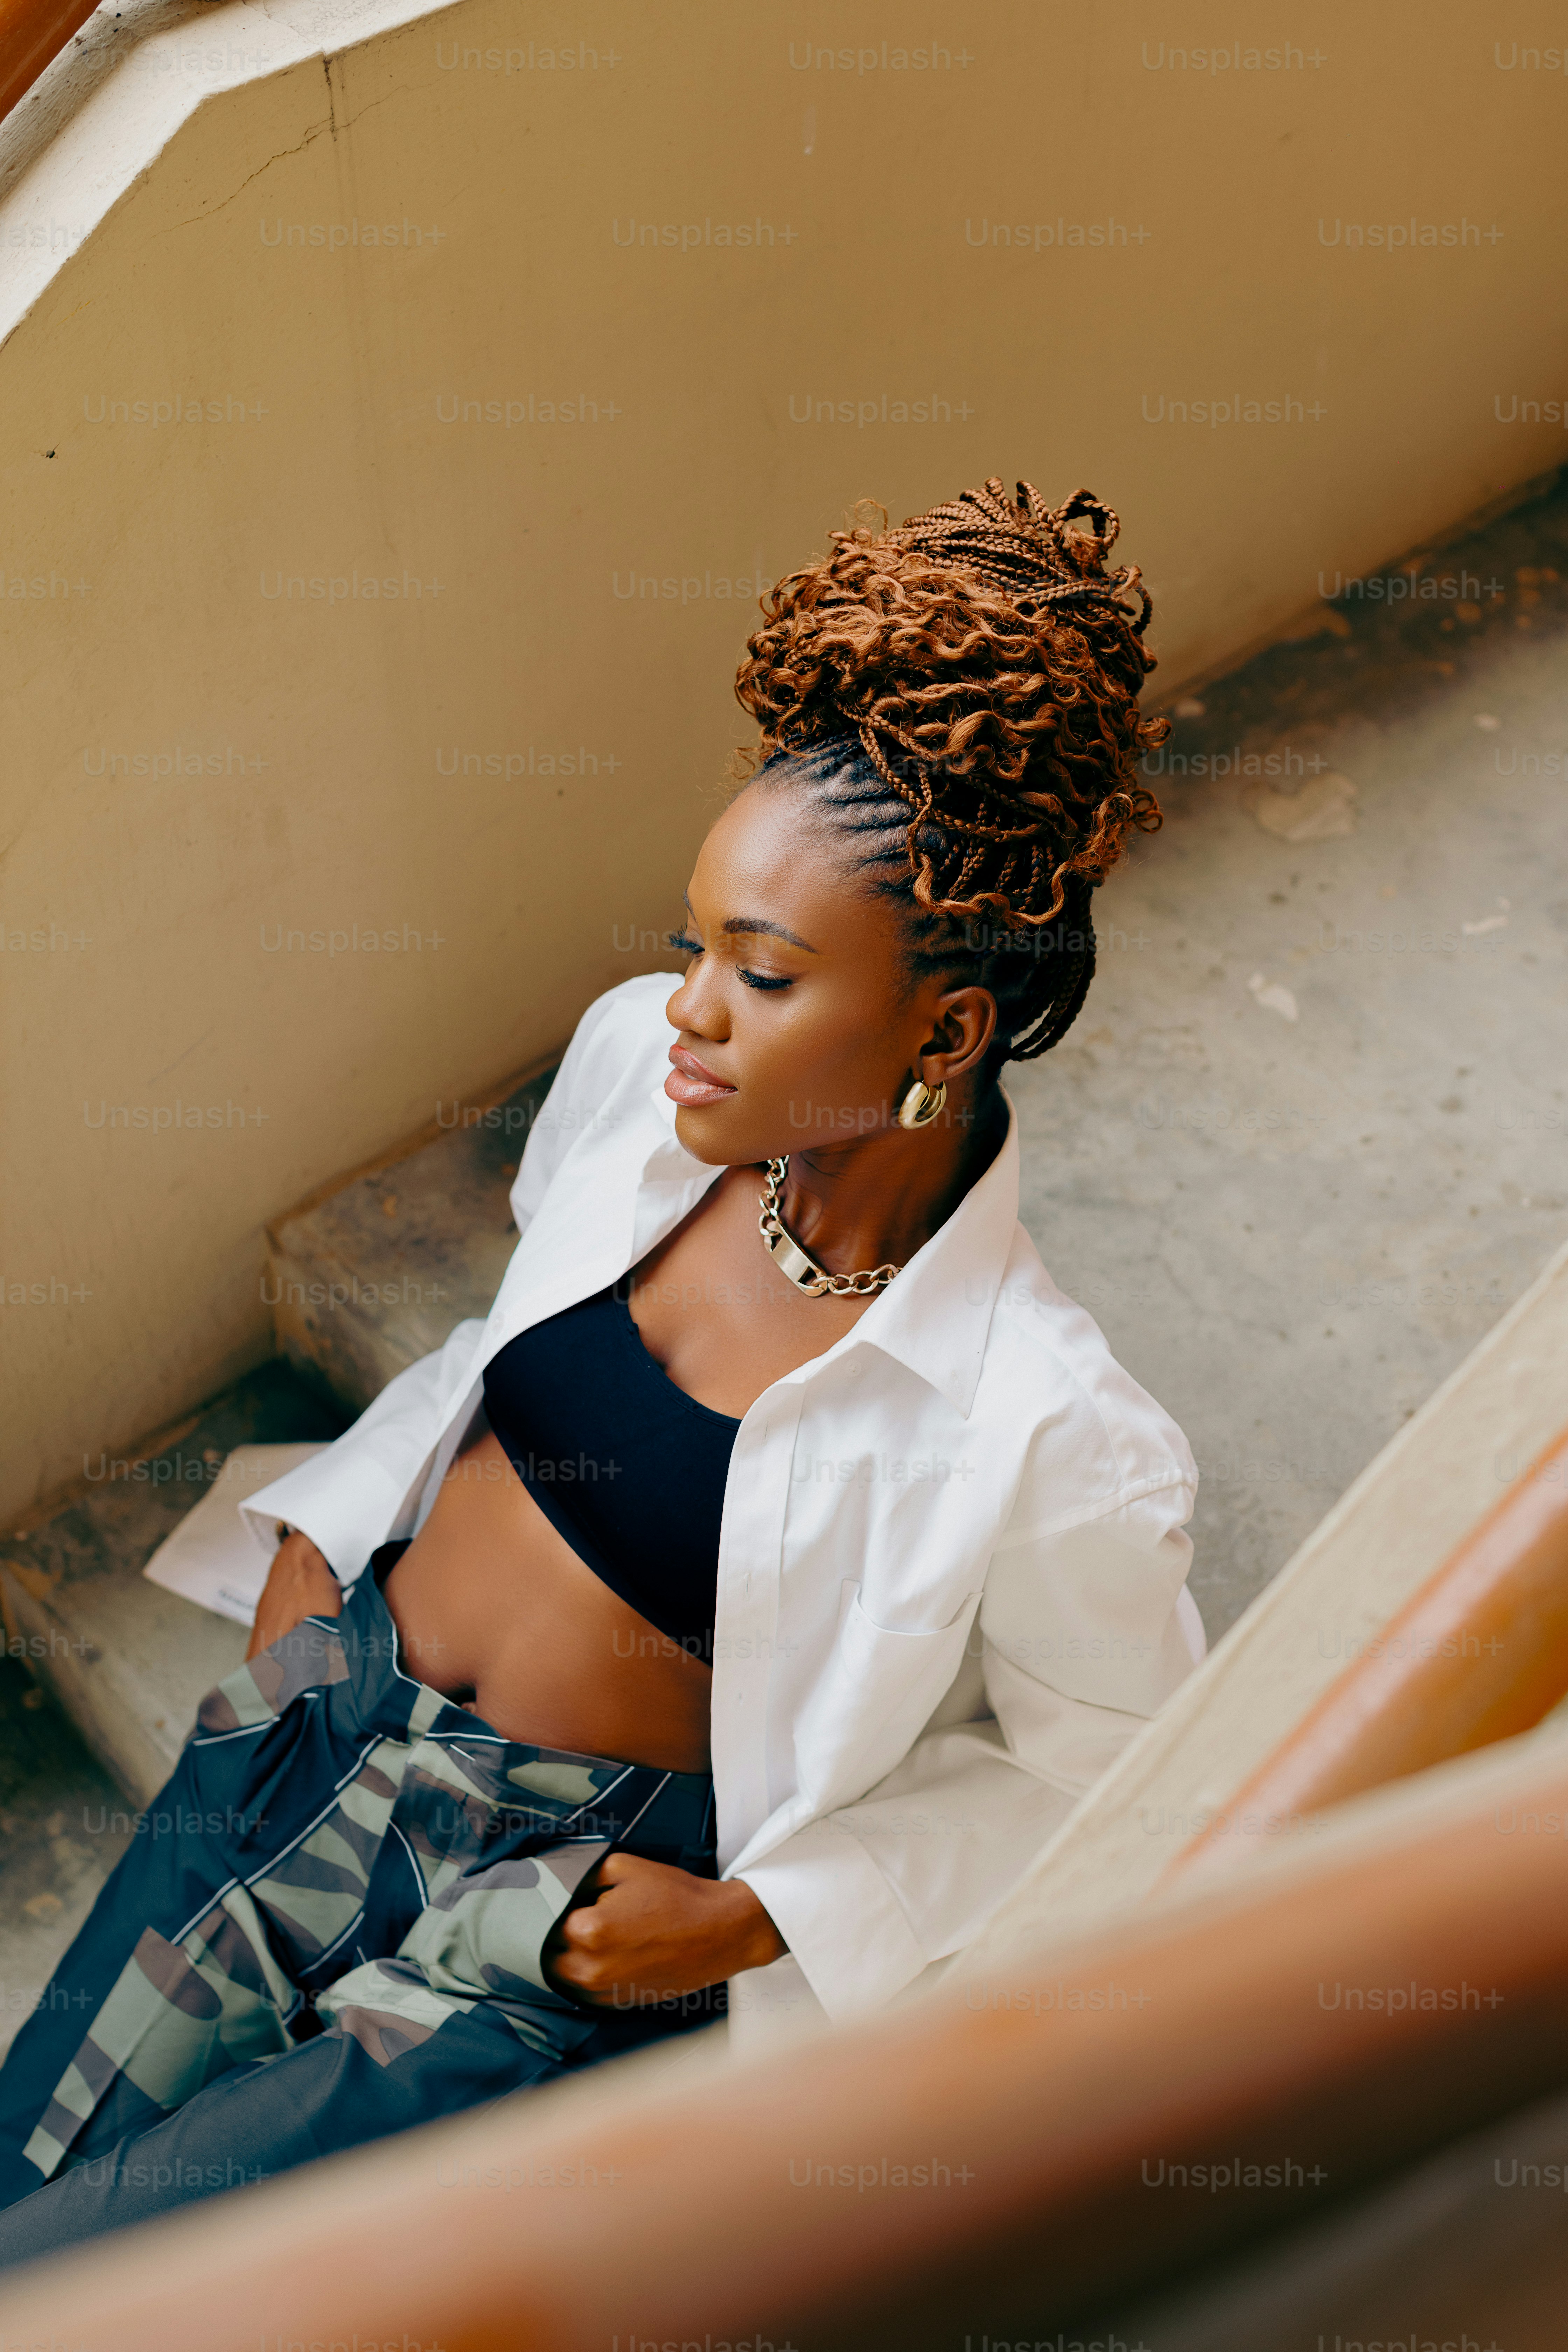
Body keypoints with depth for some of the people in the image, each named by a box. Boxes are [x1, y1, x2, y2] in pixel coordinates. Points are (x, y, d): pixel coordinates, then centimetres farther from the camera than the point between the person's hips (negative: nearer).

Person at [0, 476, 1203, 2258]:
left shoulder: (1056, 1441, -26)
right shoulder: (634, 1062, -10)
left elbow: (1095, 1765, -8)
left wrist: (749, 1917, -12)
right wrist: (325, 1528, 7)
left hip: (580, 1883, -4)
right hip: (332, 1712, 5)